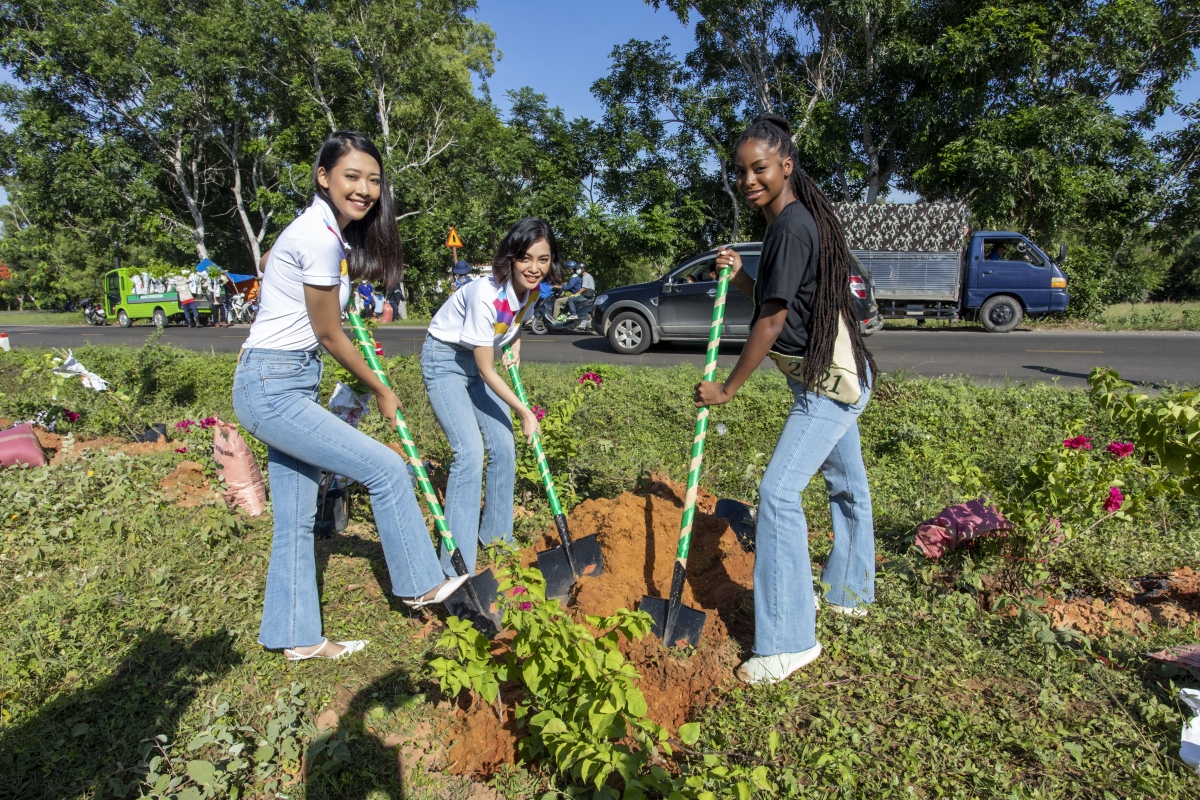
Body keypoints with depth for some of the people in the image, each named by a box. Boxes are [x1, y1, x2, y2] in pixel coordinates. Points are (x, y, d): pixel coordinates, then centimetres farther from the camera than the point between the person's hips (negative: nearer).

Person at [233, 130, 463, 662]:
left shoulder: (333, 232, 10)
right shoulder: (319, 238, -18)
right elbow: (330, 335, -12)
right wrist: (381, 392, -1)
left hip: (287, 384, 10)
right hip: (272, 388, -10)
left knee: (297, 518, 12)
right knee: (386, 469, -7)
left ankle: (296, 638, 24)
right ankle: (420, 585, 11)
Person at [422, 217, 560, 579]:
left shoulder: (532, 288, -10)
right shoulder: (487, 294, -32)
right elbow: (486, 372, -24)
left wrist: (515, 346, 1)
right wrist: (525, 413, -17)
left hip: (480, 358, 7)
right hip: (445, 359, -7)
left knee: (504, 448, 4)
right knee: (470, 452, -18)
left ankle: (497, 536, 25)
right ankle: (456, 569, -10)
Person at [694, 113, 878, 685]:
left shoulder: (792, 226, -19)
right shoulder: (794, 221, 13)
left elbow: (772, 322, -21)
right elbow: (777, 306, 15)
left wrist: (726, 389, -14)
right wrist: (739, 276, 1)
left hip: (828, 382, -11)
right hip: (833, 377, 11)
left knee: (779, 490, -16)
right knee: (847, 486, 21)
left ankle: (789, 639, -8)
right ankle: (850, 593, 40)